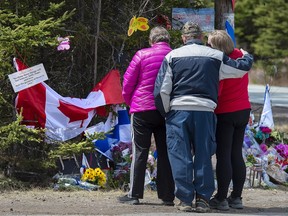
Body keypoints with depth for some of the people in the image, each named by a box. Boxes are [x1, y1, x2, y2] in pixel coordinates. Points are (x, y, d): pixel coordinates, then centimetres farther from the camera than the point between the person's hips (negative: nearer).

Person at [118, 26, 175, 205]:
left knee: (140, 152, 3)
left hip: (143, 110, -2)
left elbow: (128, 82, -1)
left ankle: (134, 194, 2)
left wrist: (129, 100, 15)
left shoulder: (142, 55, -4)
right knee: (165, 153, 7)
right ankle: (167, 195, 7)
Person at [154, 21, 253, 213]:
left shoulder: (172, 56, 5)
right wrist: (246, 55, 39)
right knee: (203, 156, 9)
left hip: (178, 111, -1)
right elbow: (243, 67, 16)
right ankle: (203, 198, 6)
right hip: (205, 111, 1)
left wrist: (166, 112, 14)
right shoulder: (215, 56, 7)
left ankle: (185, 199, 1)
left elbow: (162, 90, 0)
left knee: (180, 156, 3)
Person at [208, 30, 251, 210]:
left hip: (225, 113, -7)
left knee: (223, 156, -2)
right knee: (237, 155, 12)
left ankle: (221, 199, -2)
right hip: (244, 111, 7)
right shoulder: (241, 57, 2)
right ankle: (237, 197, 14)